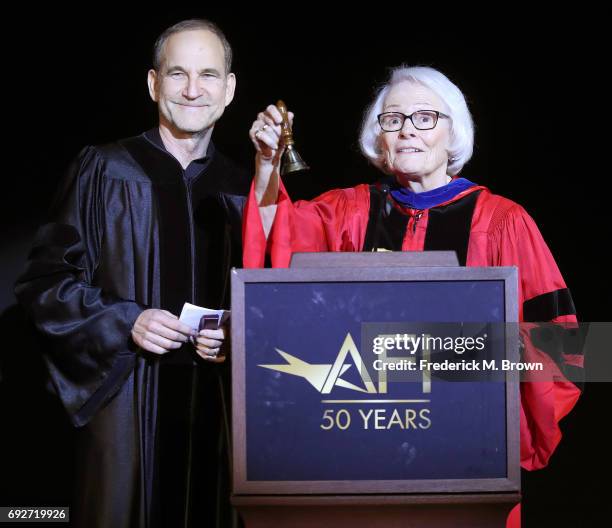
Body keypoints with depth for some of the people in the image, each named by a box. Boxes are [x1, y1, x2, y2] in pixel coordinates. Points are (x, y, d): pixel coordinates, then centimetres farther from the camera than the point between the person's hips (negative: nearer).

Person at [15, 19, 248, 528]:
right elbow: (44, 278, -1)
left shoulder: (243, 189, 9)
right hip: (125, 400, -2)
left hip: (218, 404, 3)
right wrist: (125, 322, -13)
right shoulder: (104, 170, 1)